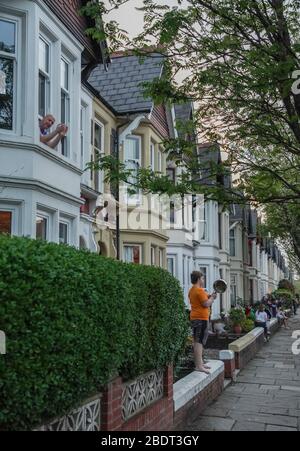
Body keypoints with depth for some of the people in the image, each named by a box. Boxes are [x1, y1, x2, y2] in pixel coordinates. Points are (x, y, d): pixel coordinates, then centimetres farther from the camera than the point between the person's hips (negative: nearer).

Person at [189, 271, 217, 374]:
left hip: (195, 318, 10)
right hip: (201, 318, -10)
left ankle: (200, 363, 23)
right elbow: (206, 304, -18)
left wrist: (209, 297, 13)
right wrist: (212, 298, -1)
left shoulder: (192, 290, 16)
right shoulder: (199, 290, -15)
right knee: (199, 341, -12)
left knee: (198, 341, 15)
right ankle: (199, 366, -13)